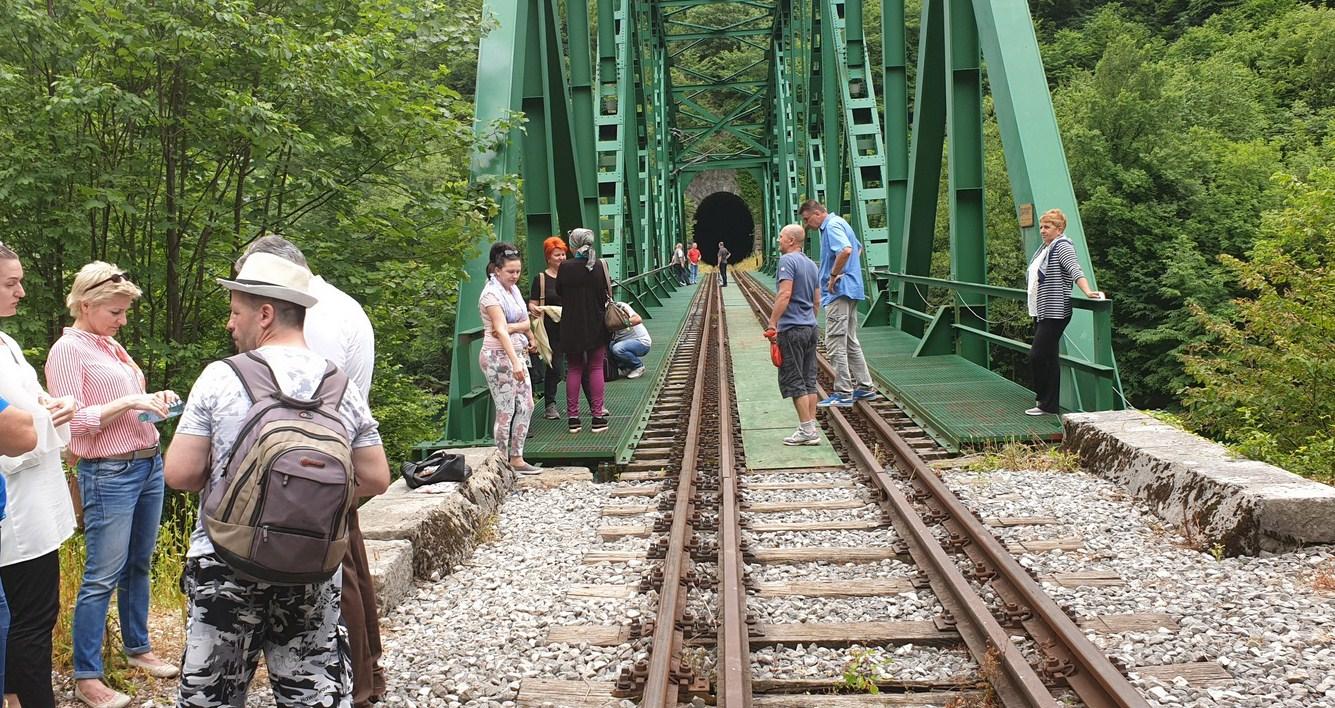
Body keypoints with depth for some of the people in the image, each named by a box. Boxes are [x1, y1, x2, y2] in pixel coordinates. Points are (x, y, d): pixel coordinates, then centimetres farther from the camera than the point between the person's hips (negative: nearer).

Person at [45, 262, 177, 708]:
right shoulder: (67, 350, -9)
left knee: (139, 566, 16)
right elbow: (73, 421, -14)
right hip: (109, 473, -8)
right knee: (103, 576, -4)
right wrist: (128, 403, -20)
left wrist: (155, 400, 7)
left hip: (149, 464, 8)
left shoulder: (112, 346, 15)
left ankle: (138, 648, 29)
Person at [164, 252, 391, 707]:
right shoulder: (343, 387, -1)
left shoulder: (221, 378, -10)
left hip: (225, 566, -2)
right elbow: (374, 479, 3)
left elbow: (180, 474, -10)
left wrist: (220, 475, 9)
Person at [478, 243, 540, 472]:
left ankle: (517, 459, 16)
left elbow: (526, 323, 7)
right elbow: (501, 329, -24)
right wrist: (515, 362, -32)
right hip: (498, 357, -8)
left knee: (526, 406, 8)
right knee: (506, 411, -5)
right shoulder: (492, 294, -14)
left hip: (517, 353, 8)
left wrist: (511, 327, -16)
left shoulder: (513, 289, 11)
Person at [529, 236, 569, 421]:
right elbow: (532, 304, -1)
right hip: (552, 330, -3)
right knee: (554, 368, -3)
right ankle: (550, 405, 12)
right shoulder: (541, 279, 0)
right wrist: (534, 309, -22)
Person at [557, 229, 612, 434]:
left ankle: (573, 418, 8)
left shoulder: (566, 268, -10)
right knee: (596, 368, 7)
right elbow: (607, 295, -3)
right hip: (596, 325, 0)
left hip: (572, 327, 0)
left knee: (574, 369, 9)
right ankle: (597, 417, 5)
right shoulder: (600, 266, -8)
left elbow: (559, 291, 2)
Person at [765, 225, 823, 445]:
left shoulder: (788, 261, -12)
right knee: (809, 380, 9)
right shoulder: (812, 264, 16)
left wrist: (772, 323, -21)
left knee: (793, 381, -4)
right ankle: (811, 429, 9)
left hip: (791, 329, -9)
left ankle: (807, 430, -7)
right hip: (810, 328, 9)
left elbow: (785, 294, -22)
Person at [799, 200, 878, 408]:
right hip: (850, 290, 11)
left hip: (839, 292, -11)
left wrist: (834, 275, -20)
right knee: (851, 341, 16)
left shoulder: (832, 225, -14)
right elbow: (858, 248, 33)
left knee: (835, 344, -8)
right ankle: (865, 386, 21)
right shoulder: (839, 223, 18)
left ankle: (843, 393, -6)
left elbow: (846, 250, -32)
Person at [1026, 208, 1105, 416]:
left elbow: (1075, 270, -25)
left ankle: (1048, 405, -5)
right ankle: (1045, 399, 16)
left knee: (1038, 356, -11)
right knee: (1048, 358, 12)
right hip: (1041, 312, 10)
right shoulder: (1044, 248, 18)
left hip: (1055, 313, -10)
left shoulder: (1062, 246, -10)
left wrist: (1087, 291, -38)